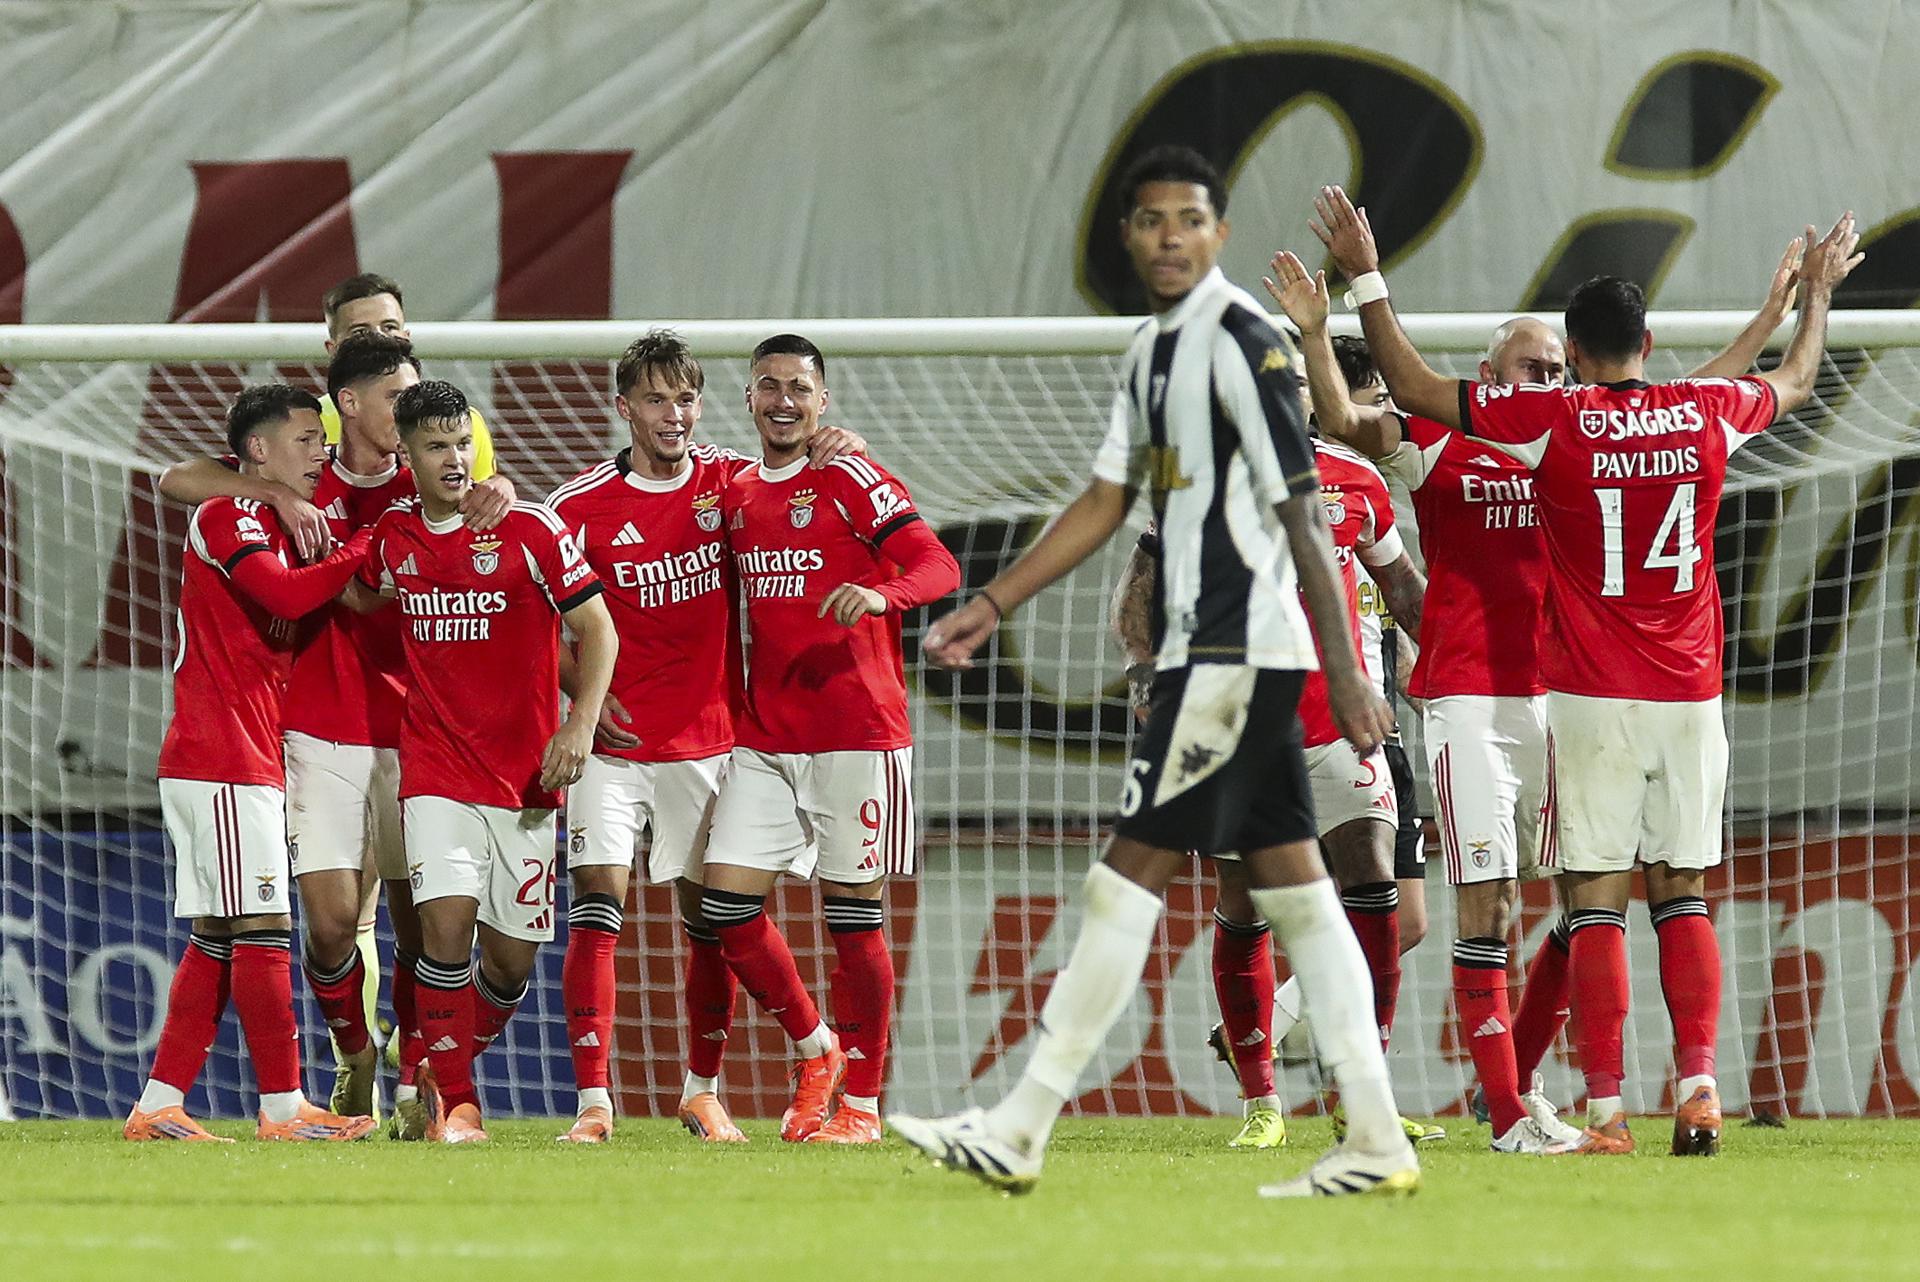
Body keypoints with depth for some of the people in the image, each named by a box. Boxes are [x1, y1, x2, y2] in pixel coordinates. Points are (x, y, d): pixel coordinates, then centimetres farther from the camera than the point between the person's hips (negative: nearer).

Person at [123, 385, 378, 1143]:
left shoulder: (270, 526, 21)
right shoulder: (227, 518, -9)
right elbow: (286, 595, -24)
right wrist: (364, 551, -16)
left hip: (246, 763, 10)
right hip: (225, 766, -10)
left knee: (217, 938, 9)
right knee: (262, 929, -9)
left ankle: (158, 1107, 10)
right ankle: (284, 1107, -8)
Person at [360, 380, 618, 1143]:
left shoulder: (529, 530, -5)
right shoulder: (392, 535, 5)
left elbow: (597, 628, -2)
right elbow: (362, 602, 27)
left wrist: (580, 728, -12)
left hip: (523, 775, -1)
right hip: (435, 770, 1)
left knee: (513, 958, 2)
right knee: (446, 922, -18)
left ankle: (451, 1063, 29)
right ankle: (455, 1103, -8)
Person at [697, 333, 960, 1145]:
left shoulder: (850, 480, -5)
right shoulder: (735, 495, 13)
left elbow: (939, 565, -15)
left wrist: (880, 593, -34)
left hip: (856, 733, -6)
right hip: (763, 736, 6)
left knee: (854, 919, -3)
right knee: (726, 907, -3)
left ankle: (862, 1102, 8)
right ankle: (815, 1050, 17)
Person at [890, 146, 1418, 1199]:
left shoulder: (1241, 341, -13)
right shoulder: (1155, 349, 16)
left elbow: (1302, 513, -17)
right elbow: (1108, 501, 24)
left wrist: (1344, 674, -20)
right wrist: (992, 606, 21)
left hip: (1238, 653, -10)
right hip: (1205, 648, 10)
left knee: (1132, 874, -7)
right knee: (1291, 884, 6)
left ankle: (1018, 1132, -5)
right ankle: (1376, 1141, 3)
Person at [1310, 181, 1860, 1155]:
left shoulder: (1552, 423, -8)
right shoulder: (1709, 412, 2)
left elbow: (1414, 389, -3)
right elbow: (1795, 380, 24)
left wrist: (1364, 278, 5)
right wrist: (1818, 291, 42)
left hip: (1591, 699, -3)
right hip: (1690, 694, 3)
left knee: (1595, 901, -2)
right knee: (1683, 895, 8)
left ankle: (1606, 1110, -6)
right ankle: (1698, 1086, -5)